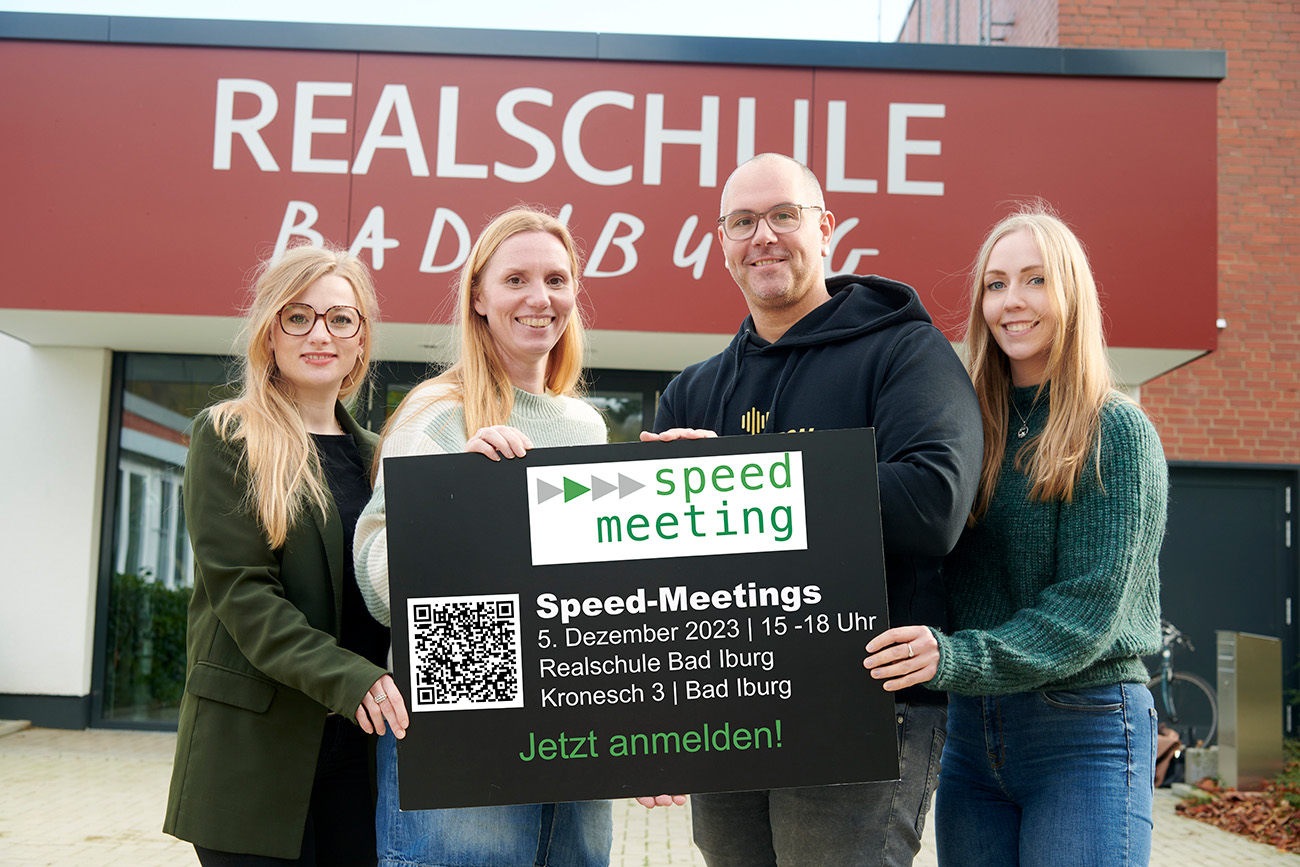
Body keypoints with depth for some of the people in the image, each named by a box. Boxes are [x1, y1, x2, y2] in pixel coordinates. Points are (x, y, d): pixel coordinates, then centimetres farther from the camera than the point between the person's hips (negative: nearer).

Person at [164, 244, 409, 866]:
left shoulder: (372, 453, 14)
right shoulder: (227, 438, -2)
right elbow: (241, 590, -12)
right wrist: (345, 676, -22)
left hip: (356, 742, 5)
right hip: (252, 745, -4)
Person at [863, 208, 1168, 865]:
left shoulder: (1116, 431, -7)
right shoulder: (971, 430, 8)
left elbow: (1088, 608, -15)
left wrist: (957, 657, -27)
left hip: (1085, 733, -5)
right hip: (970, 731, 5)